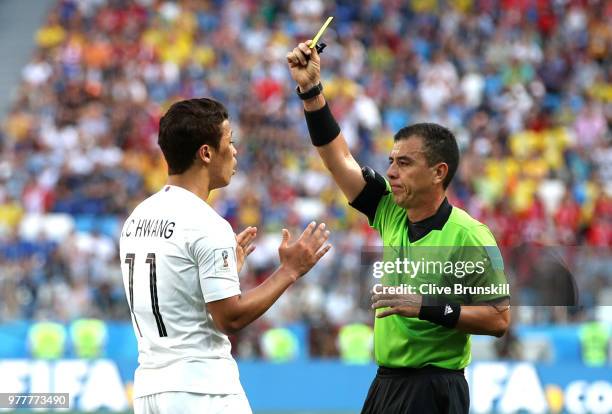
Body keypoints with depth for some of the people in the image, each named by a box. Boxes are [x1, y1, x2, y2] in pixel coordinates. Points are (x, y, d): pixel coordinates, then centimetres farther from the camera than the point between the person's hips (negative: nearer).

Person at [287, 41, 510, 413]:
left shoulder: (469, 237, -12)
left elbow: (499, 319, -13)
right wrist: (311, 90, 3)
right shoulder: (391, 213, 7)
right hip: (385, 383, 7)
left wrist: (427, 308, -21)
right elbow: (340, 158, 10)